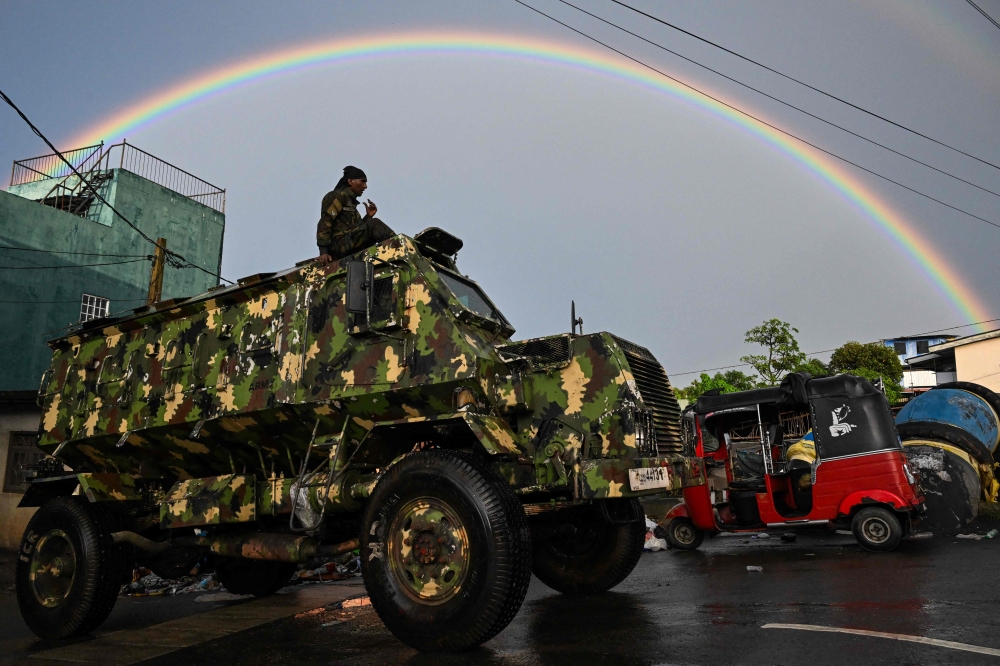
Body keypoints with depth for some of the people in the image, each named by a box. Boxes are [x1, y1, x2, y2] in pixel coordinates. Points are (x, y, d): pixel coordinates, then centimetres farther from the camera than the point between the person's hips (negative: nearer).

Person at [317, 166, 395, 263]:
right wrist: (323, 251, -20)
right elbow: (325, 223, -10)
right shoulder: (338, 196, 3)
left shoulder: (351, 202, 28)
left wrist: (369, 216, 10)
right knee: (374, 224, -19)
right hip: (338, 245, -9)